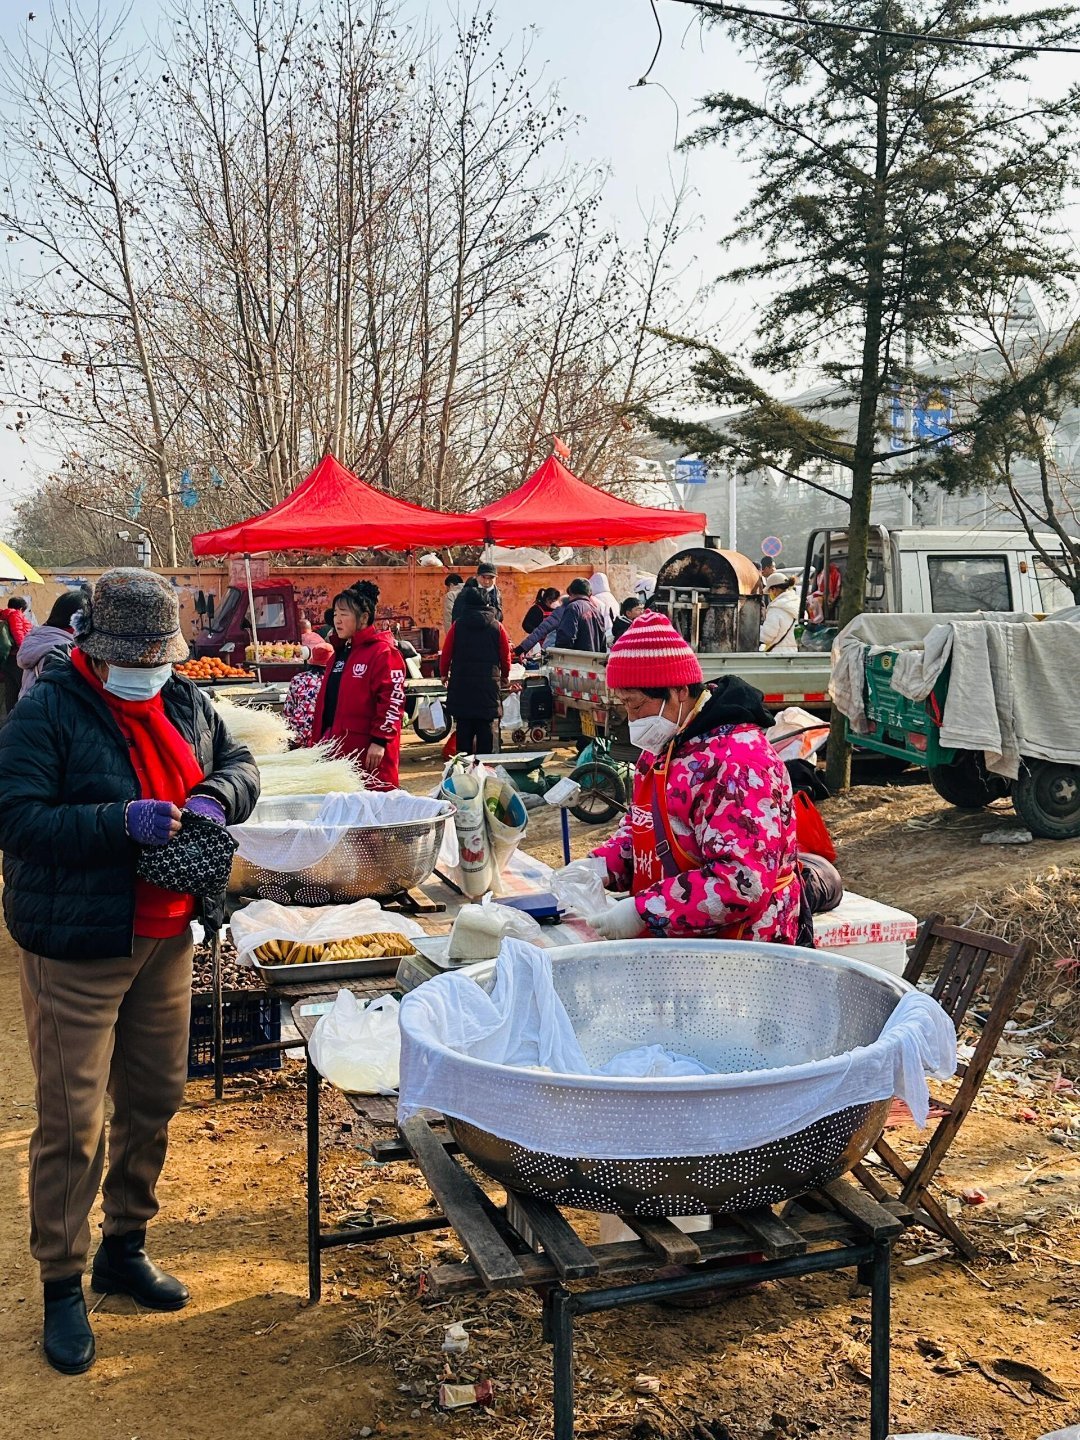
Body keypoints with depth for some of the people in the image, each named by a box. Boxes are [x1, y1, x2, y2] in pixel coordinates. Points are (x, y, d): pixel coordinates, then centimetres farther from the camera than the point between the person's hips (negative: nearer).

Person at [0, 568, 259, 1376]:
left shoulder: (184, 702, 5)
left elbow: (239, 762, 14)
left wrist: (215, 796, -9)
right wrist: (121, 822, -29)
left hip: (165, 938, 6)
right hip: (76, 948, -6)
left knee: (155, 1099, 16)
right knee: (72, 1120, 1)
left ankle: (126, 1248, 36)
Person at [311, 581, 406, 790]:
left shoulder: (382, 652, -11)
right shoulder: (340, 652, 18)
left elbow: (392, 698, -18)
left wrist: (380, 740, -21)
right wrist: (319, 739, 21)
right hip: (337, 749, 9)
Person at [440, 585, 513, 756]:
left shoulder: (458, 625, 1)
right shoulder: (497, 627, 1)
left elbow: (446, 653, 2)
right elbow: (505, 655, 5)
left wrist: (444, 673, 18)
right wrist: (505, 676, 23)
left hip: (461, 684, 1)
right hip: (489, 684, 0)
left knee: (464, 728, 6)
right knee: (488, 728, 4)